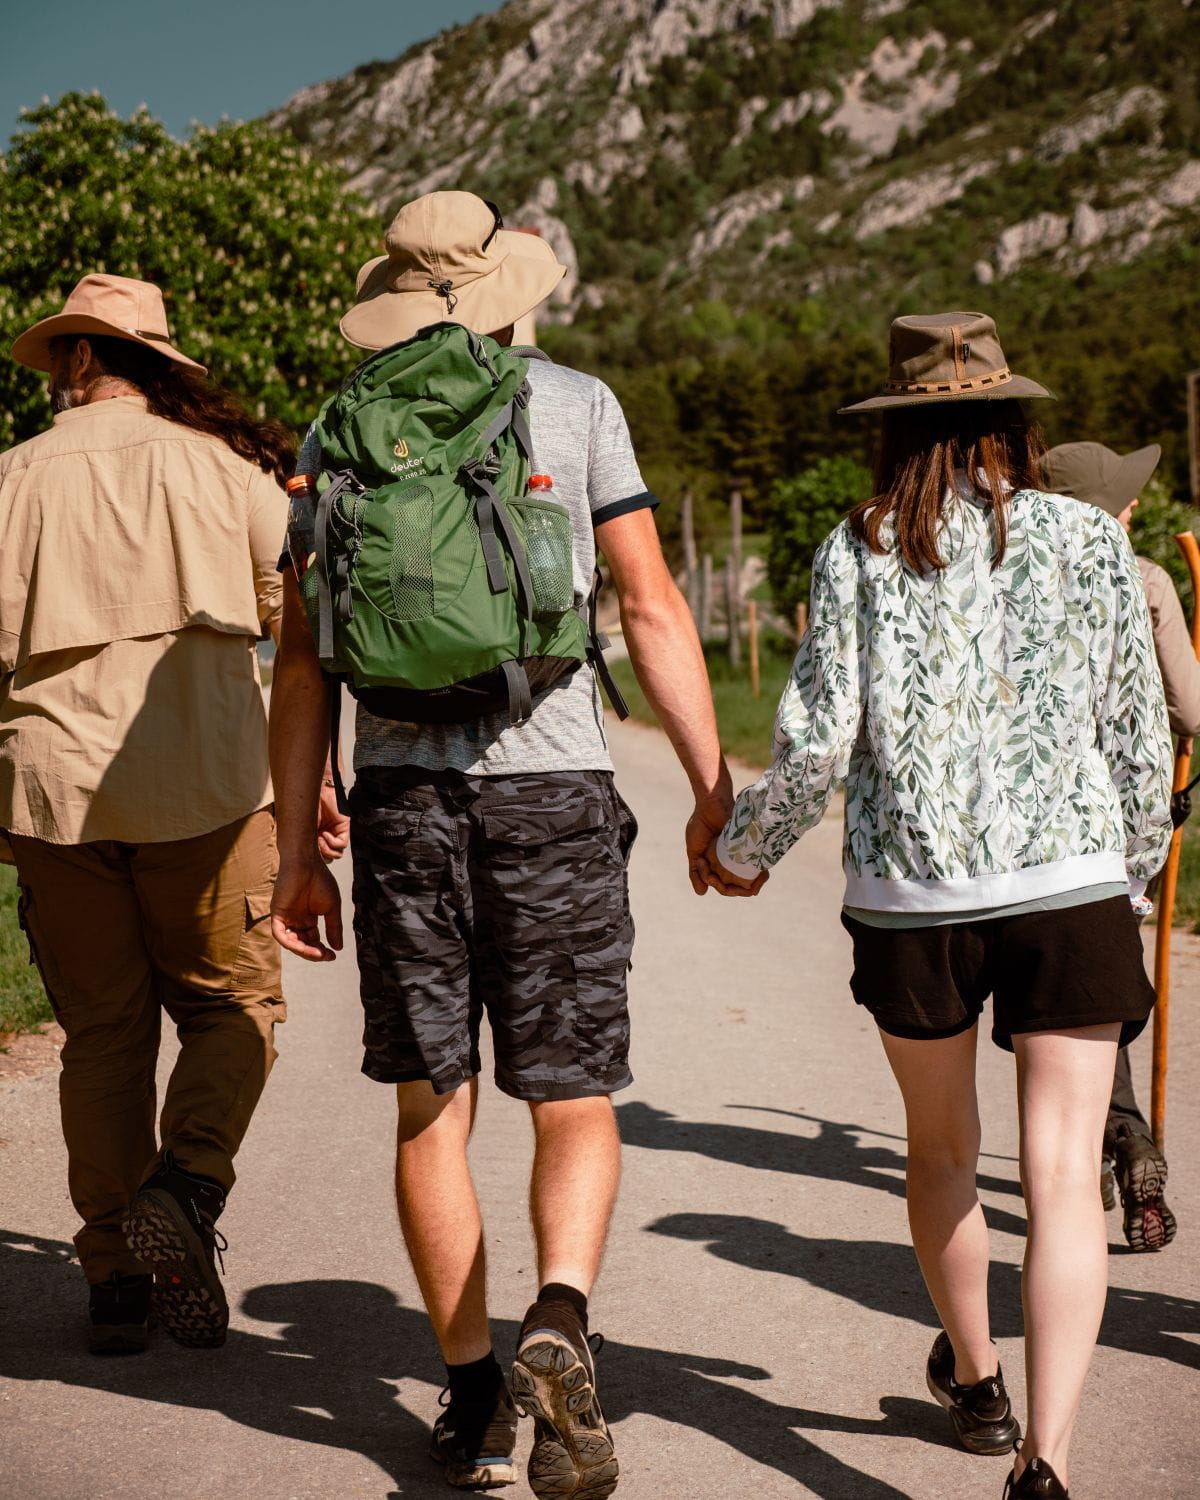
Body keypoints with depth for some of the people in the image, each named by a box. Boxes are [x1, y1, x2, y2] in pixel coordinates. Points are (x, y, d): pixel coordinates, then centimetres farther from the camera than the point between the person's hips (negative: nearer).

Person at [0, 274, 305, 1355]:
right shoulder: (223, 464, 4)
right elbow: (301, 619, 6)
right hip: (206, 784, -1)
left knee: (102, 1032, 10)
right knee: (232, 1005, 12)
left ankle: (117, 1278, 11)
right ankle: (185, 1185, -12)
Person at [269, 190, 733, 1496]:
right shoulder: (577, 405, 5)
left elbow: (302, 655, 7)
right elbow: (653, 613, 0)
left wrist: (296, 849, 11)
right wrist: (713, 788, 5)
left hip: (400, 789, 2)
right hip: (553, 786, -2)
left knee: (431, 1108, 10)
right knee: (573, 1104, 5)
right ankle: (558, 1325, -20)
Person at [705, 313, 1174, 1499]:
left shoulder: (859, 551, -1)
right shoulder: (1089, 541, 1)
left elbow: (817, 741, -5)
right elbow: (1138, 737, 4)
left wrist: (744, 848, 13)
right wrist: (1134, 869, 21)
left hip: (912, 894, 1)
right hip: (1067, 884, -1)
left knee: (943, 1151, 21)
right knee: (1063, 1177, -2)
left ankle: (974, 1382, 42)